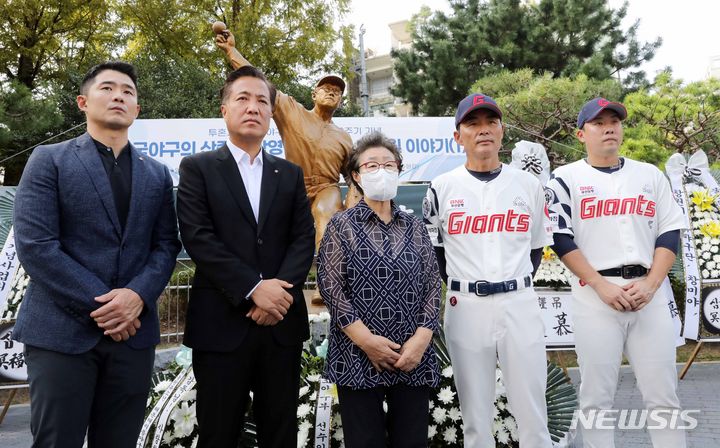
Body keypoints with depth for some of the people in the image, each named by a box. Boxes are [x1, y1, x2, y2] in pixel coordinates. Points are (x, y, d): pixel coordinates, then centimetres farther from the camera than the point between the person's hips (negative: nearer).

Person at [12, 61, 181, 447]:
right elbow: (34, 245, -8)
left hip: (134, 331, 4)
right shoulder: (49, 160, 2)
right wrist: (98, 304, -13)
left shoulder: (157, 175, 14)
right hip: (62, 329, -3)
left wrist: (137, 295, -12)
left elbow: (166, 245, 8)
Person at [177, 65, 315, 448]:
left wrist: (279, 290, -13)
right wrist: (253, 289, -16)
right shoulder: (198, 168, 3)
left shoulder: (290, 174, 14)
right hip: (222, 323, -3)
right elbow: (198, 238, -9)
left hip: (282, 322, 3)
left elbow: (304, 240, 4)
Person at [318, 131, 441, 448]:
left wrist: (421, 340, -8)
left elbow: (432, 286, 6)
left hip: (413, 357, 3)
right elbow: (330, 286, -5)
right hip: (358, 357, -2)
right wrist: (366, 340, -13)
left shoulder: (415, 227, 12)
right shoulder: (341, 225, 4)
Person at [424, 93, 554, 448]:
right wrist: (462, 284, 7)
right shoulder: (442, 187, 2)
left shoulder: (528, 185, 6)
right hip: (466, 307, -1)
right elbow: (430, 247, 10)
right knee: (475, 415, 7)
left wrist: (515, 285, 8)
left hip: (519, 303, 1)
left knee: (532, 412, 4)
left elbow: (536, 246, 16)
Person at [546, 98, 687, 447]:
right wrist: (602, 285, -12)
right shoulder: (567, 178, 4)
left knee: (663, 395, 4)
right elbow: (561, 239, -4)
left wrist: (650, 284, -7)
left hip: (649, 292, 3)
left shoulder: (650, 175, 13)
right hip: (594, 294, -2)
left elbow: (670, 233, 8)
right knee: (596, 396, 1)